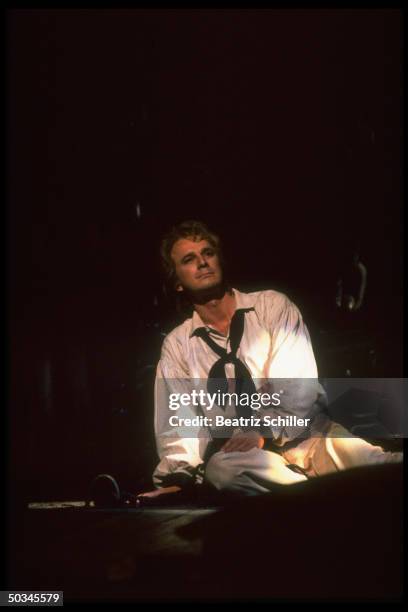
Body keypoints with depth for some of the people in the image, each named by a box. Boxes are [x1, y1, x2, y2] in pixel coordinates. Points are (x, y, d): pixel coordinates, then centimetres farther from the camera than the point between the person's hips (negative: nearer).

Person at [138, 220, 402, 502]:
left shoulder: (272, 305, 8)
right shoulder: (177, 345, 12)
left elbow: (298, 384, -4)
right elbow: (180, 423, 4)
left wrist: (264, 433, -18)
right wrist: (177, 477, -13)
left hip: (309, 437, -2)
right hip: (240, 454, 2)